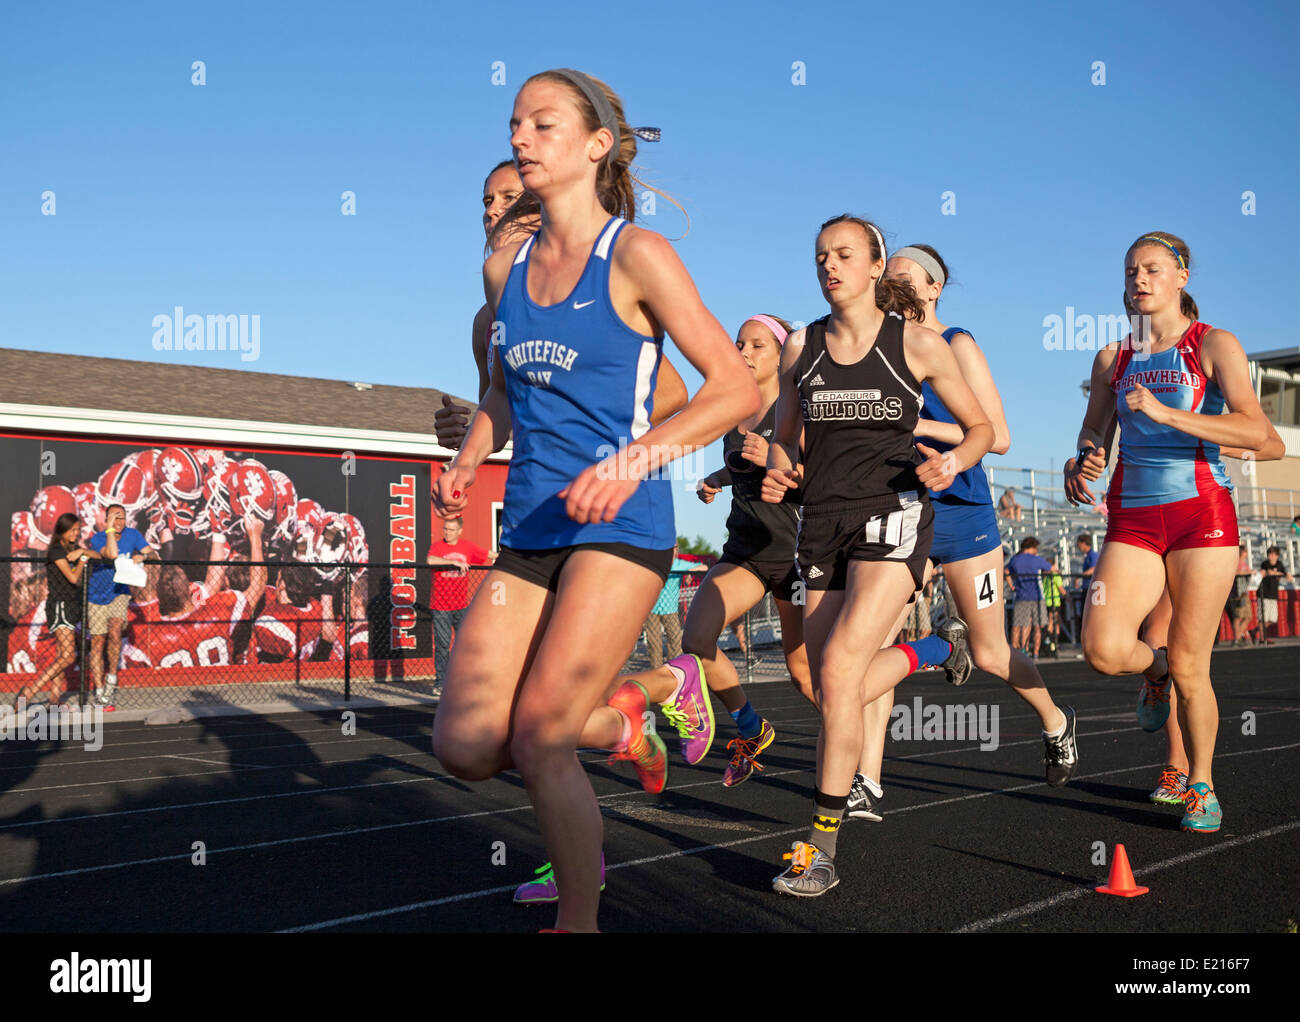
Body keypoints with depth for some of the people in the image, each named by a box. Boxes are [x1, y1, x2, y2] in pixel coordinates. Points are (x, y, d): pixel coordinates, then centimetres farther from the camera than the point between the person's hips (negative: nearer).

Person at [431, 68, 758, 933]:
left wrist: (637, 456, -22)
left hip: (618, 526, -6)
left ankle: (580, 919, 11)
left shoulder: (636, 255, -5)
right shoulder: (504, 268, 12)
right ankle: (620, 726, 27)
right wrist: (469, 459, 8)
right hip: (529, 530, 6)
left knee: (537, 741, -12)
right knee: (464, 747, -1)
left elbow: (738, 387, -9)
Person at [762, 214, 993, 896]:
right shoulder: (801, 347, 8)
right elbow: (783, 437, 18)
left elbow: (980, 427, 8)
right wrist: (777, 472, -4)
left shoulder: (917, 344, -1)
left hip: (892, 514, -4)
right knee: (832, 689, 4)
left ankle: (821, 846, -13)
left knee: (839, 671, -20)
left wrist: (953, 463, -13)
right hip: (822, 520, 4)